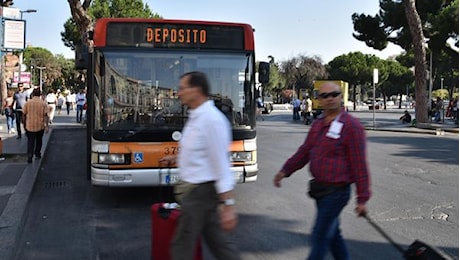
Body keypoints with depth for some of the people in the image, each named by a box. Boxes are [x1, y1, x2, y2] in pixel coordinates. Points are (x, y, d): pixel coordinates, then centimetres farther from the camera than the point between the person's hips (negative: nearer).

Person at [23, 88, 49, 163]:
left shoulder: (27, 103, -2)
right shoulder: (43, 103, -5)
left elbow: (24, 115, 3)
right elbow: (45, 115, -9)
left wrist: (24, 125, 15)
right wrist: (46, 126, -8)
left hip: (29, 126, 0)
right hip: (40, 126, 0)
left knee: (30, 141, 6)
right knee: (39, 140, 20)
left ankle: (29, 157, -9)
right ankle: (37, 154, 31)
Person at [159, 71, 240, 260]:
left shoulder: (211, 119, -21)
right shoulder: (196, 117, 9)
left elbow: (221, 164, -23)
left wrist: (228, 205, -23)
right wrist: (177, 158, 25)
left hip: (201, 191, -10)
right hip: (199, 189, 10)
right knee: (218, 241, 15)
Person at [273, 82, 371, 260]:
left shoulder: (351, 126, -14)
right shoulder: (318, 124, 10)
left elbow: (359, 165, -15)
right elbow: (305, 151, 15)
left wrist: (362, 198, -14)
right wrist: (285, 170, 4)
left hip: (336, 191, -8)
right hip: (320, 189, 8)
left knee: (320, 237, -3)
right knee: (332, 235, 18)